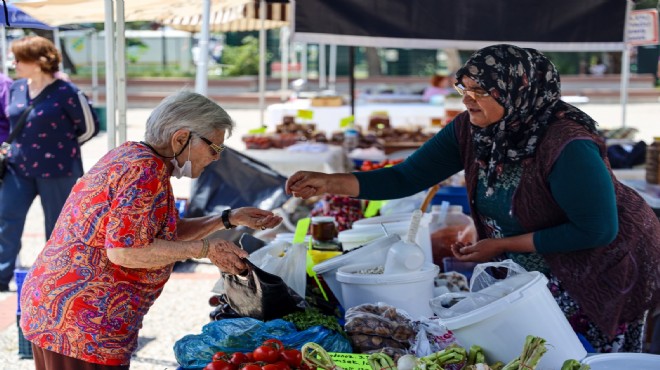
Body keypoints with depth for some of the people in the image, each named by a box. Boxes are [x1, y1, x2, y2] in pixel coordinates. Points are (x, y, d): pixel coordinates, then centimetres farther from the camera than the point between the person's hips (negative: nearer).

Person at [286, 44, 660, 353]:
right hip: (537, 268, 7)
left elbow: (597, 230, -29)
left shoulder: (567, 146, -34)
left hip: (605, 268, -6)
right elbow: (406, 178, -11)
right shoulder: (470, 130, -13)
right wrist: (329, 181, -25)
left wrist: (501, 245, -24)